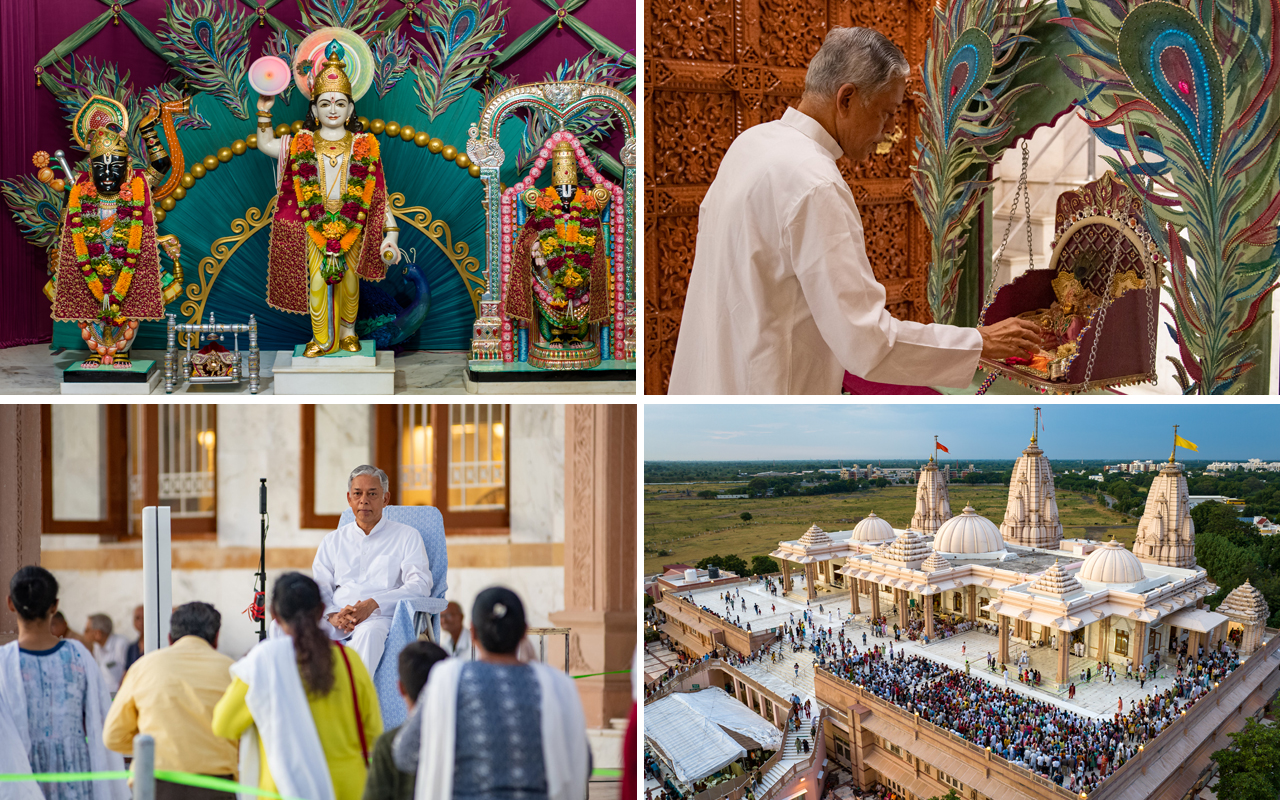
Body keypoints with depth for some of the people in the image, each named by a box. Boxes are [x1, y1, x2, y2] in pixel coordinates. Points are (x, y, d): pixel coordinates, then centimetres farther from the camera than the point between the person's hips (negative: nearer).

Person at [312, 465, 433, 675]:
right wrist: (332, 615, -9)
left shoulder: (407, 537, 14)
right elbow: (318, 588, 15)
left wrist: (373, 604, -14)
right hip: (337, 621, 3)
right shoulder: (333, 541, 24)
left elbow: (420, 585, 0)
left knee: (370, 632, -39)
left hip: (380, 618, -3)